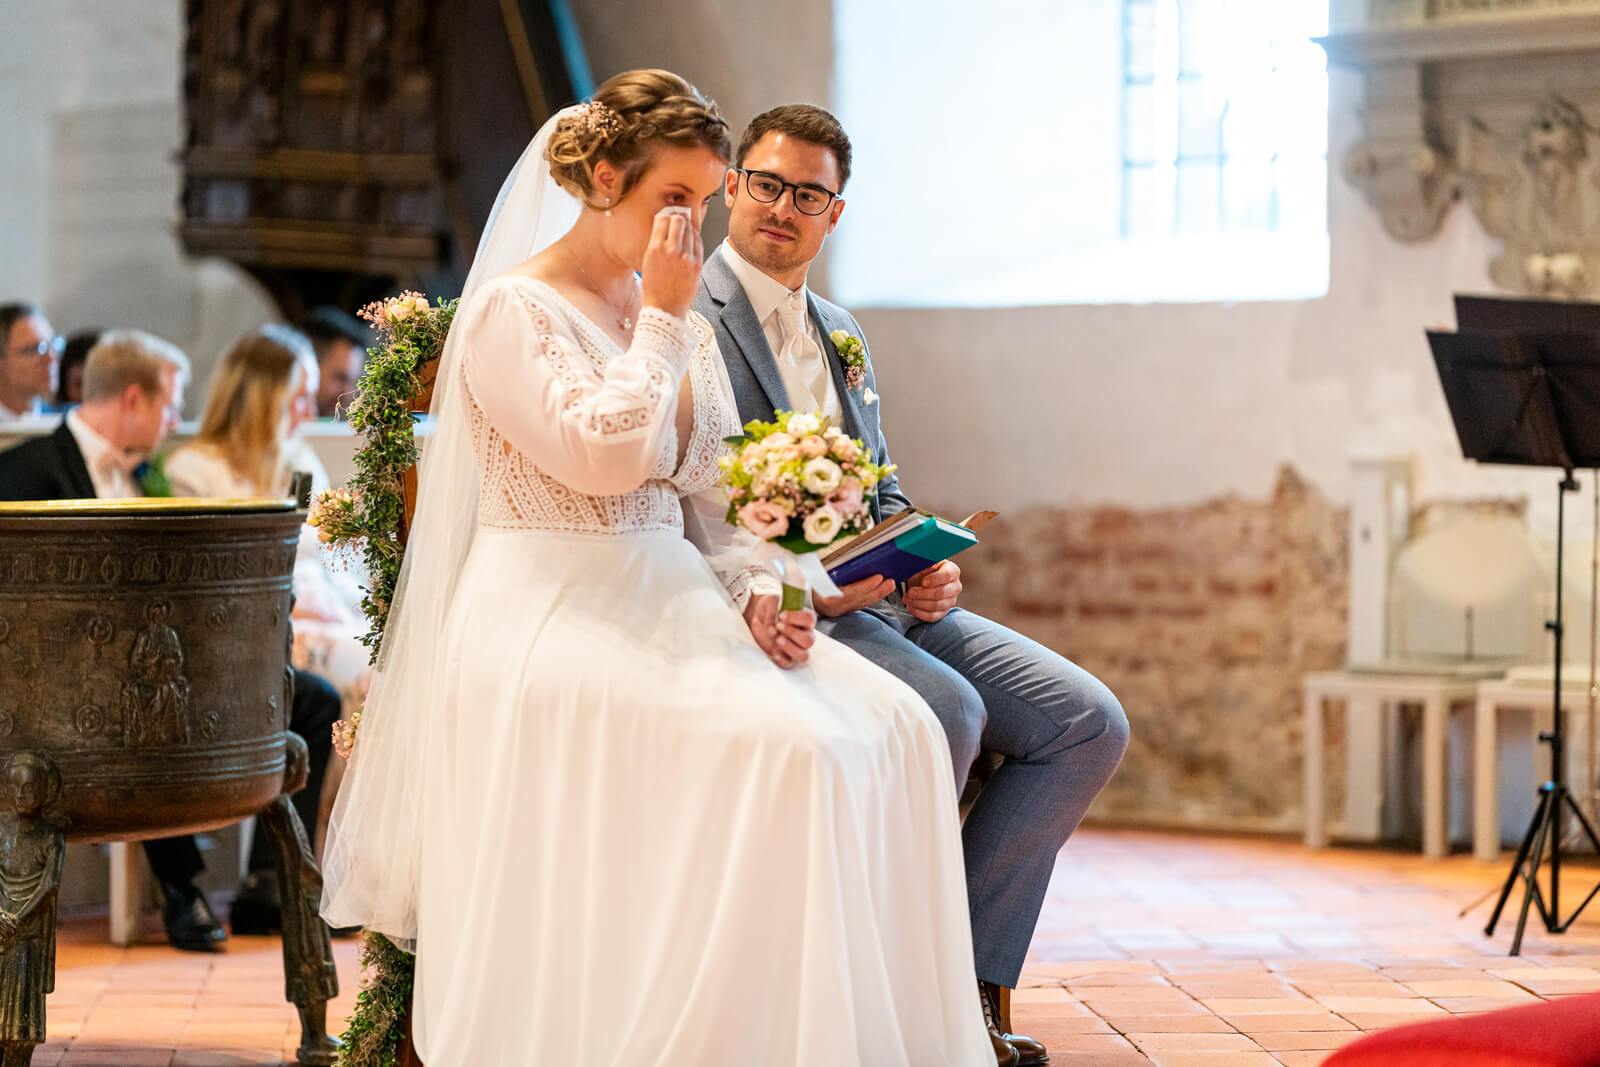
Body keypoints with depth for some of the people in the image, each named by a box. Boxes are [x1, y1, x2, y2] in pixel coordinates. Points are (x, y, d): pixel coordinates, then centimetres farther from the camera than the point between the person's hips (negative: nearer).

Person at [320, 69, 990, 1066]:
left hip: (669, 600, 7)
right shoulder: (514, 309, -5)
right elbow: (601, 458, -19)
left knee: (892, 726, -17)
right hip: (550, 617, -7)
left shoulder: (683, 325, 18)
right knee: (786, 746, -30)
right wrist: (660, 320, -10)